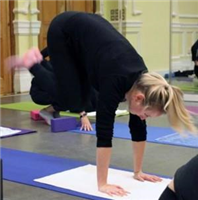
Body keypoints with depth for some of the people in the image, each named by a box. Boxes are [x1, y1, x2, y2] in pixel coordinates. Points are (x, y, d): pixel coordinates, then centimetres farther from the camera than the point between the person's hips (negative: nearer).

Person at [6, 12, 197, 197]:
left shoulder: (141, 82, -16)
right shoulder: (117, 81, -36)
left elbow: (138, 128, -6)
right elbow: (104, 131, -37)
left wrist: (137, 171, -1)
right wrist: (102, 184, -35)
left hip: (87, 29, 6)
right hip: (64, 30, -6)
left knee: (80, 102, 7)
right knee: (71, 100, -12)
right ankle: (33, 63, 10)